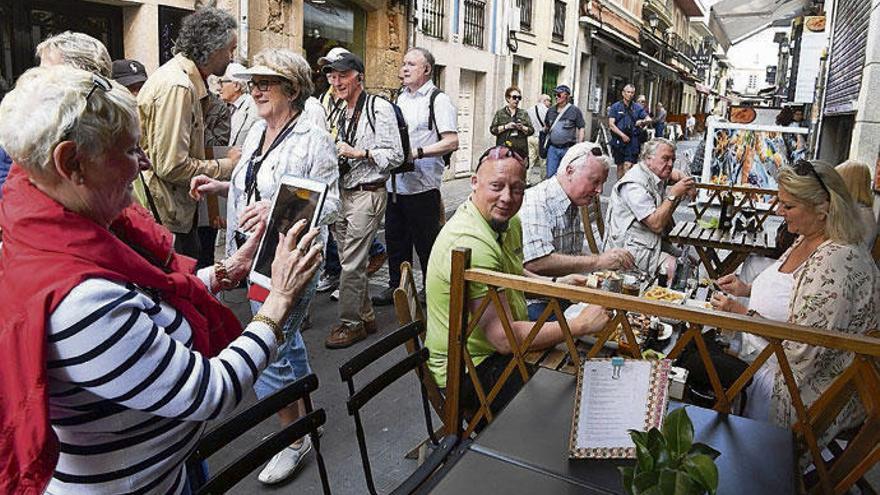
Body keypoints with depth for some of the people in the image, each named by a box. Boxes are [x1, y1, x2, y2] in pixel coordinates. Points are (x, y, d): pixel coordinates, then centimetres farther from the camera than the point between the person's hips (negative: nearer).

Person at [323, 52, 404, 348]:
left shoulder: (379, 108, -9)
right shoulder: (343, 114, 16)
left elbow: (396, 156, -13)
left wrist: (359, 152, -19)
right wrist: (333, 153, 6)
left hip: (367, 195, -8)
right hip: (344, 194, 9)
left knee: (351, 264, -5)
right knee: (351, 261, 13)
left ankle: (350, 324, 9)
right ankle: (365, 317, 27)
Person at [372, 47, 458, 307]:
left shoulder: (438, 100, -8)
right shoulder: (400, 98, 16)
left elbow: (452, 142, -16)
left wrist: (417, 153, -23)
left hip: (422, 186, -7)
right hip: (395, 184, 8)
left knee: (427, 243, 2)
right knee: (395, 239, 16)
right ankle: (396, 287, 30)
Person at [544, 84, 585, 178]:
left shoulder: (575, 110, -2)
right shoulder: (551, 110, 10)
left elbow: (581, 128, -1)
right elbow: (546, 127, 24)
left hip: (568, 149, -3)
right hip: (552, 148, 4)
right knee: (550, 175, 5)